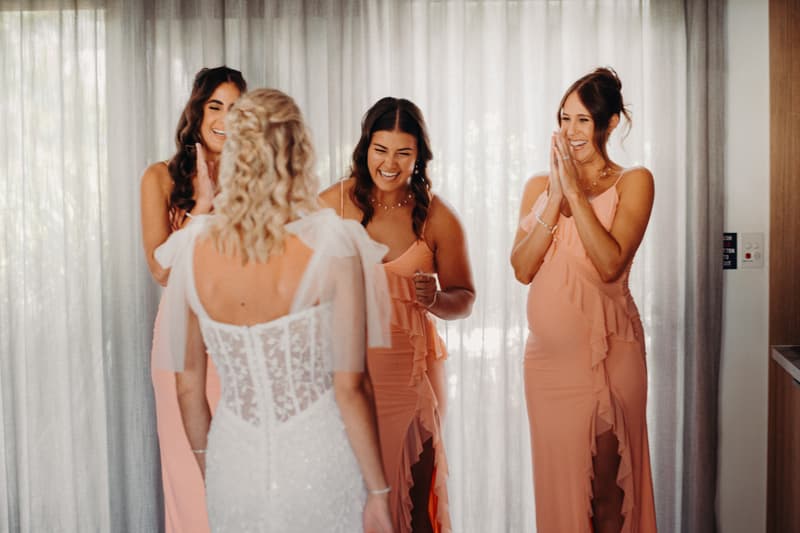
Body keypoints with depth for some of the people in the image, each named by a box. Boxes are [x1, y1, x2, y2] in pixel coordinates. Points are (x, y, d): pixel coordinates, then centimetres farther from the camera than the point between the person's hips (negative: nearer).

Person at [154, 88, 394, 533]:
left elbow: (189, 387, 3)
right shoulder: (331, 248, -15)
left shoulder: (192, 250, -5)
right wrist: (378, 492, -4)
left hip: (234, 465, 3)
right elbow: (349, 387, -14)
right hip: (318, 462, -3)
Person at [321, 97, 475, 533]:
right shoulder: (333, 204, -1)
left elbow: (464, 299, 6)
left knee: (410, 486, 3)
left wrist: (436, 299, -14)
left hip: (409, 371, 1)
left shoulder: (438, 217, 1)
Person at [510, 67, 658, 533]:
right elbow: (522, 269, -2)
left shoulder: (633, 181, -1)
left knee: (608, 486, 3)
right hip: (549, 351, 4)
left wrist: (575, 192, -14)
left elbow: (610, 263, -15)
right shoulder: (539, 186, 10)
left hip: (608, 350, -3)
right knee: (558, 477, 10)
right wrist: (554, 201, -10)